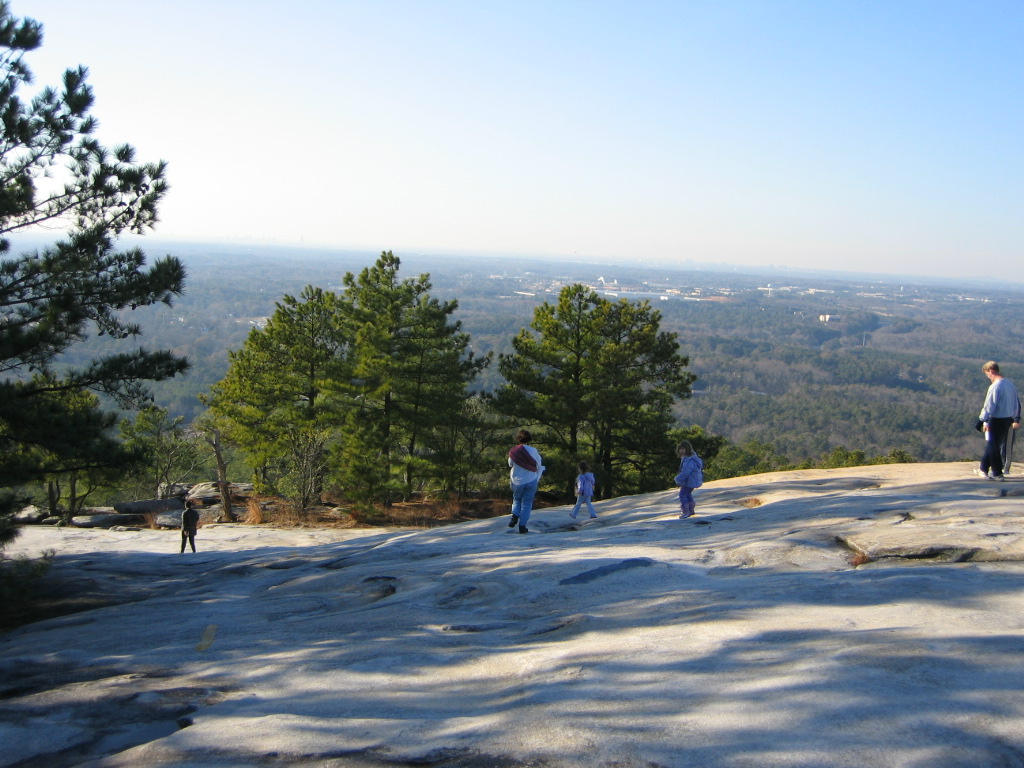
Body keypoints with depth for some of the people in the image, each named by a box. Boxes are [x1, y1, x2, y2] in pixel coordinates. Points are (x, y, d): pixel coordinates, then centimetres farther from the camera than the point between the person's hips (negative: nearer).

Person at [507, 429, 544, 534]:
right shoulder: (533, 450, -11)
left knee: (516, 499, 23)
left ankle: (515, 515, -2)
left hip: (517, 481, 1)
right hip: (531, 481, -1)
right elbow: (539, 464, -1)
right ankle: (522, 526, 3)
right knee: (526, 503, 6)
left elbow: (510, 464, 3)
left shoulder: (514, 451, -9)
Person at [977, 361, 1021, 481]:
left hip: (996, 420, -8)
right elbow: (1017, 402, 14)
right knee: (991, 444, 18)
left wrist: (984, 420, -12)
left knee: (993, 446, 3)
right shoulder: (1010, 383, 6)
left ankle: (997, 473, 8)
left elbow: (989, 405, -19)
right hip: (1008, 419, 8)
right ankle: (984, 469, 26)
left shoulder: (995, 386, -19)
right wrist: (1016, 419, 22)